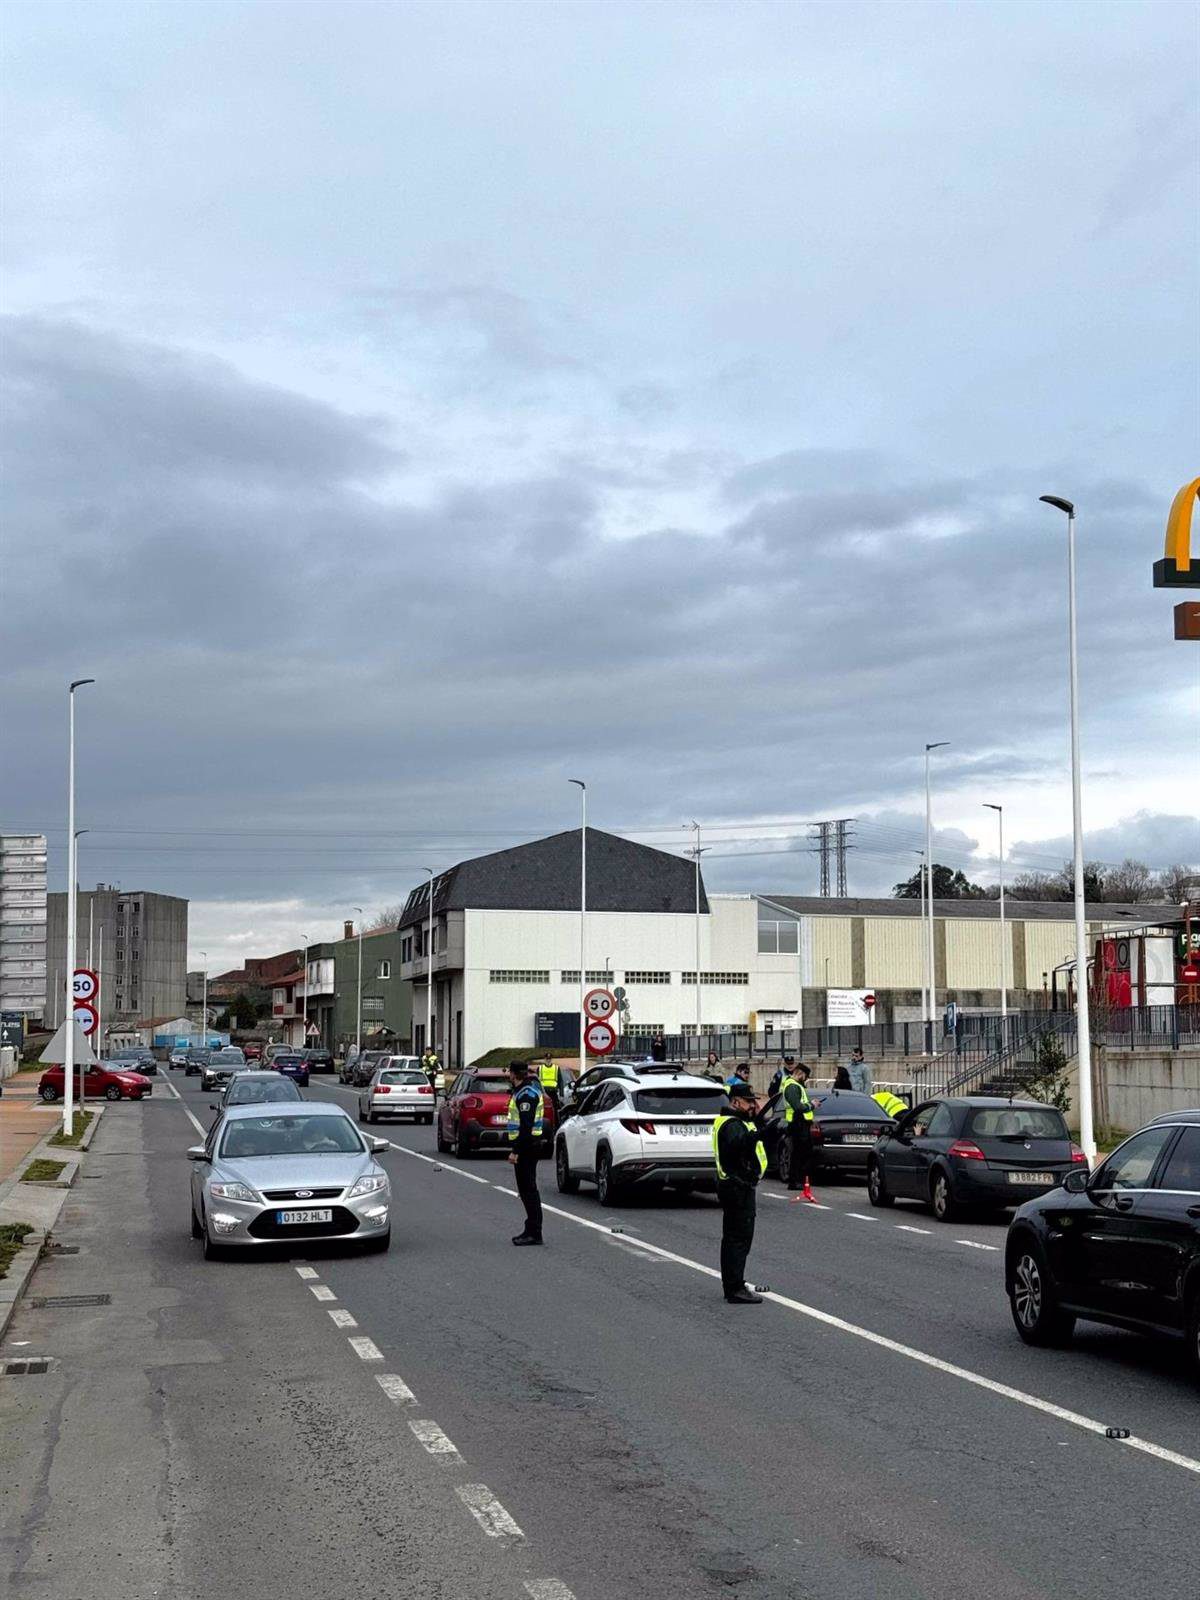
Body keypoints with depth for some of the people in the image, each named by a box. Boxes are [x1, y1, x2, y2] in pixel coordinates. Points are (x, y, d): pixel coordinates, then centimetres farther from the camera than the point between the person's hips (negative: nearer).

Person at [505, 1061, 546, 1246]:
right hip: (529, 1146, 11)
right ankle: (531, 1230, 20)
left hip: (526, 1145, -11)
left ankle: (534, 1233, -6)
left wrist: (515, 1151, -23)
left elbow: (526, 1125, -23)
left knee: (528, 1189, -8)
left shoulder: (526, 1094, -17)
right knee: (527, 1189, 14)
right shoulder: (524, 1090, 16)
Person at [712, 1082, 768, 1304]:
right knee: (739, 1238, -11)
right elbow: (735, 1143, -37)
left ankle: (732, 1285, 25)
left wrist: (757, 1118, 16)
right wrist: (756, 1134, -50)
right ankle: (735, 1289, -12)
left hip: (739, 1186, 11)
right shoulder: (732, 1124, -17)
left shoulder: (738, 1121, 18)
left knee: (733, 1237, 16)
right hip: (738, 1187, -11)